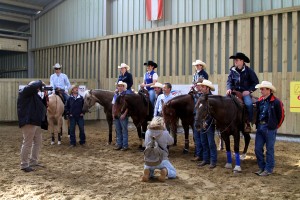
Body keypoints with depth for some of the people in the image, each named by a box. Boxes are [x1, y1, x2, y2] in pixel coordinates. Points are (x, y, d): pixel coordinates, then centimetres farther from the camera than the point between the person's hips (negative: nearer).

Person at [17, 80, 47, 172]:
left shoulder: (34, 95, 20)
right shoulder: (24, 92, -6)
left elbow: (42, 105, 20)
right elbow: (32, 86, -26)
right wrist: (40, 83, -7)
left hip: (36, 122, 10)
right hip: (28, 122, -10)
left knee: (38, 142, 15)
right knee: (27, 143, -8)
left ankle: (33, 162, 25)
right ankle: (24, 165, -2)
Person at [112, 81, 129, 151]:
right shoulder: (116, 94, 9)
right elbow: (113, 105, 14)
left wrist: (124, 114, -18)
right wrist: (113, 113, 6)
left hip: (123, 115, -6)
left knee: (124, 130, 1)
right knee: (118, 131, 12)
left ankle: (125, 146, 6)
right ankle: (119, 144, 21)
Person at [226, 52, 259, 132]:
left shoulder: (249, 71, -2)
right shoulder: (232, 70, 7)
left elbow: (255, 82, 0)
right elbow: (229, 81, 5)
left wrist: (249, 91, -13)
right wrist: (229, 88, -16)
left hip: (245, 92, -3)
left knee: (249, 104, -30)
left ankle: (248, 123, -14)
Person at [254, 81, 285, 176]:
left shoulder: (276, 102, -10)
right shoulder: (260, 101, 8)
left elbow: (281, 116, -6)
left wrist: (275, 126, -1)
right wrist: (257, 124, 9)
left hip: (269, 129, -6)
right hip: (260, 127, 6)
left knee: (269, 149, 4)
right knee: (257, 149, 8)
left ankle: (268, 169, 15)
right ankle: (262, 167, 22)